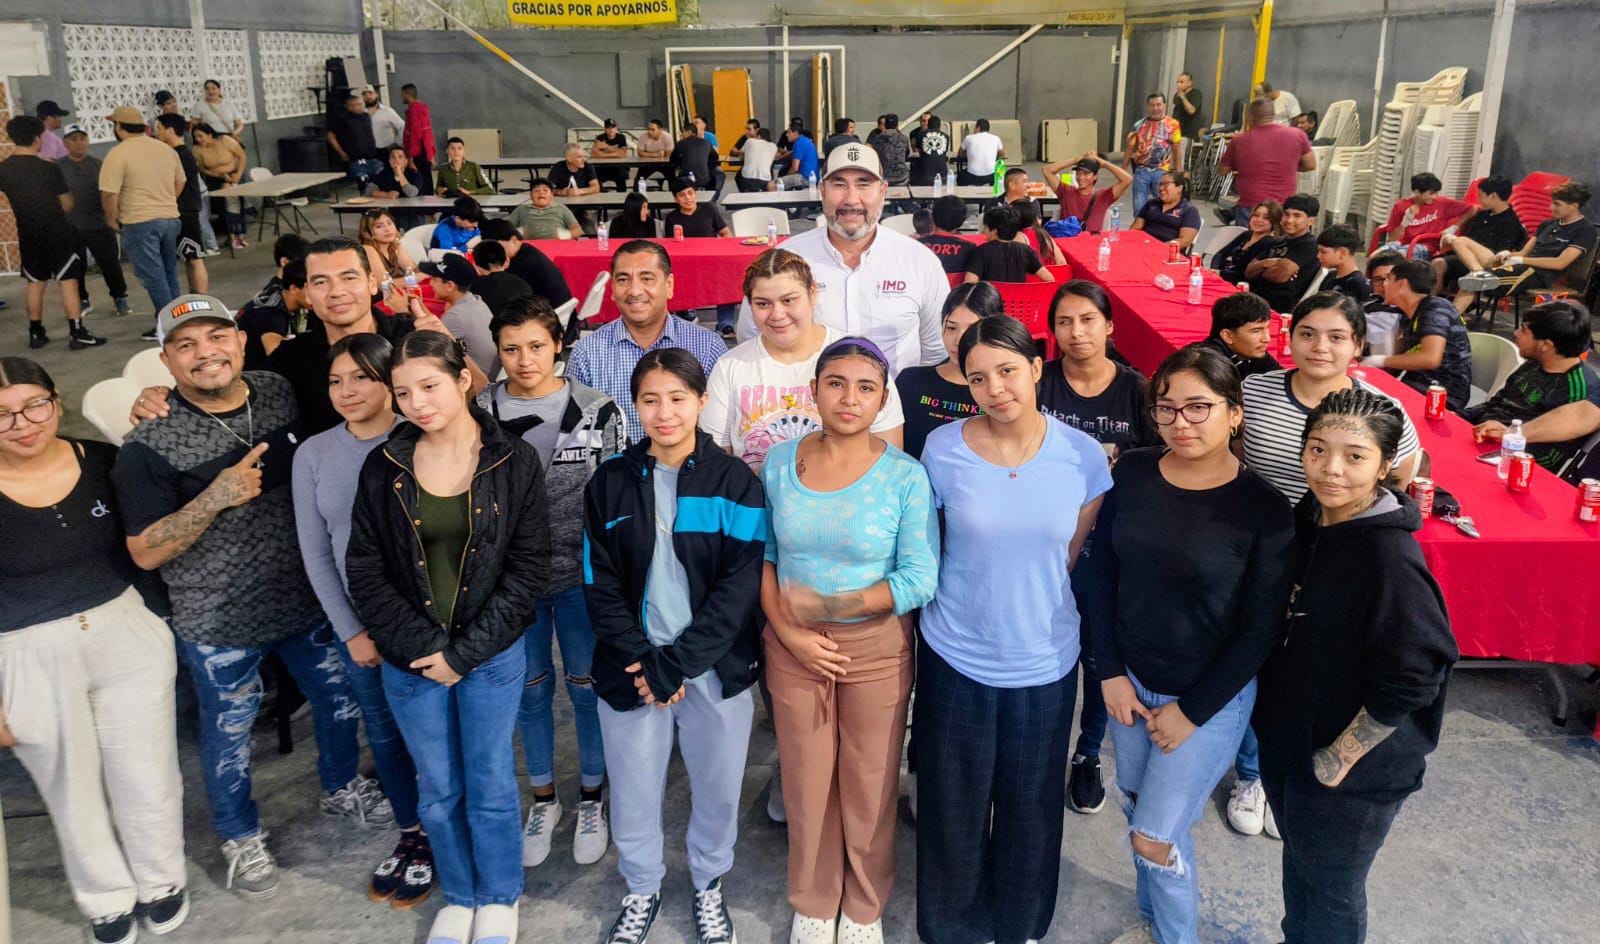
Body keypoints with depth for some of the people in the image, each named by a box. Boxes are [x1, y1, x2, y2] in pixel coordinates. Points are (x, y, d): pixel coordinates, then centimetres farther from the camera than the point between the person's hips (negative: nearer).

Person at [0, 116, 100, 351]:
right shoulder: (49, 167, -12)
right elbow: (67, 204, -6)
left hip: (28, 236, 5)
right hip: (57, 232, -5)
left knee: (35, 283, 15)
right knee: (68, 281, -3)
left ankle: (36, 334, 20)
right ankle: (77, 334, -7)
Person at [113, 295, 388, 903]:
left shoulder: (282, 394, -6)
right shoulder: (150, 447, -18)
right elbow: (145, 552, -17)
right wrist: (218, 497, -29)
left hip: (310, 599, 4)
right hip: (220, 625, -4)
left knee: (339, 697, 21)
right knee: (229, 734, 16)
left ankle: (341, 786, 50)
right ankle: (240, 837, 42)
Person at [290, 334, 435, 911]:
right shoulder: (313, 454, 0)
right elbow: (315, 553, 2)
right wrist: (351, 631, -2)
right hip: (359, 625, 4)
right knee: (383, 735, 16)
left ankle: (435, 841, 28)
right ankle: (409, 836, 36)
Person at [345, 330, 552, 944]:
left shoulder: (514, 462, -8)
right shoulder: (383, 467, -3)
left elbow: (528, 570, -8)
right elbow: (364, 570, -2)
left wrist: (464, 652, -12)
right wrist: (421, 646, -12)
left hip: (492, 656, -2)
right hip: (409, 660, 2)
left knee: (491, 788, 9)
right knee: (437, 791, 15)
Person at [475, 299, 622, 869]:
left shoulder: (597, 411, -6)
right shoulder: (480, 415, -3)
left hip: (582, 574, -1)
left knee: (588, 686, 10)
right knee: (531, 689, 14)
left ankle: (591, 799, 30)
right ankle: (543, 799, 33)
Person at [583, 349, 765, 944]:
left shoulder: (735, 482, -5)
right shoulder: (610, 483, 1)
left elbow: (741, 584, -10)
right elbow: (600, 584, 0)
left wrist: (678, 663, -15)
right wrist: (643, 660, -12)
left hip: (715, 667, -1)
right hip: (630, 668, 1)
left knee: (717, 787, 11)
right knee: (632, 789, 11)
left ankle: (709, 884, 39)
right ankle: (641, 891, 38)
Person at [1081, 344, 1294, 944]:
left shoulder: (1263, 509, -16)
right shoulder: (1132, 473, -6)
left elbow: (1261, 629, -12)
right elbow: (1100, 572, 1)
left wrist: (1192, 711, -11)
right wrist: (1110, 673, -3)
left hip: (1209, 697, -4)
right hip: (1129, 681, 4)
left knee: (1154, 837, 0)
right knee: (1137, 808, 19)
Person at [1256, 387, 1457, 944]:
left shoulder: (1390, 560, -28)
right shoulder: (1307, 520, -4)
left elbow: (1408, 683, -25)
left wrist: (1339, 759, -17)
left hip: (1351, 773, -7)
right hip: (1286, 741, 7)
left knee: (1331, 896, 15)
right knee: (1297, 861, 28)